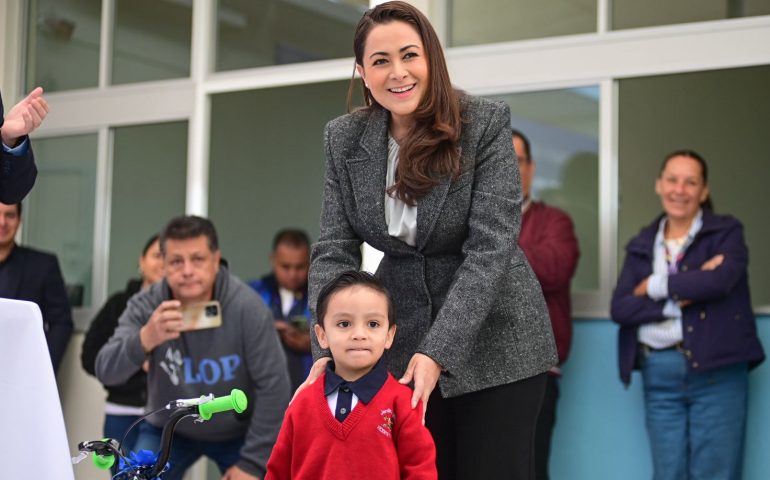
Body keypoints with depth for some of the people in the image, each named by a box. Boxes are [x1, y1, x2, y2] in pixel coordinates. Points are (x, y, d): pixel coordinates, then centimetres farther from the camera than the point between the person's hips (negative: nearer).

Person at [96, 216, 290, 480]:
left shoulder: (246, 307, -26)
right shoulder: (145, 306, -19)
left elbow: (273, 384, -20)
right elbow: (106, 372, -27)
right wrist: (145, 338, -49)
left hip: (239, 433, -1)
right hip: (168, 430, 2)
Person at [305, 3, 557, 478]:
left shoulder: (486, 124, -13)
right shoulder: (344, 139, -2)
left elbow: (489, 247, -19)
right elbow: (335, 250, -4)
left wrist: (438, 352, -27)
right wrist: (328, 352, -19)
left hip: (493, 340, -3)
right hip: (402, 342, 3)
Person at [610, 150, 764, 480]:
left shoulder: (727, 232, 4)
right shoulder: (642, 245, 13)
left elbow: (720, 281, -17)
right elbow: (620, 308, 0)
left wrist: (656, 287, -6)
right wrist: (679, 299, -12)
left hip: (716, 372, -3)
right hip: (658, 374, 4)